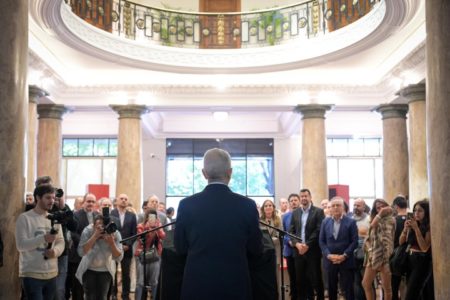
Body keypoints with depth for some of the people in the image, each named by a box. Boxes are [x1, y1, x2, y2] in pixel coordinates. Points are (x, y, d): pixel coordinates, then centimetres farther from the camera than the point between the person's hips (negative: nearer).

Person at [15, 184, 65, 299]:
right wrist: (43, 238, -27)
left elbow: (61, 242, 9)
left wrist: (55, 251, -14)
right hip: (31, 274, -5)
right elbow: (21, 245, -14)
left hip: (51, 273, 6)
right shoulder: (24, 218, -7)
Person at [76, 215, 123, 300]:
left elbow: (118, 258, -21)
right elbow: (81, 252, -32)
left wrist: (112, 243, -37)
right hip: (89, 269, 0)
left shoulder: (115, 234, -20)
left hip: (106, 270, 1)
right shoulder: (88, 231, -22)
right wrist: (95, 236, -40)